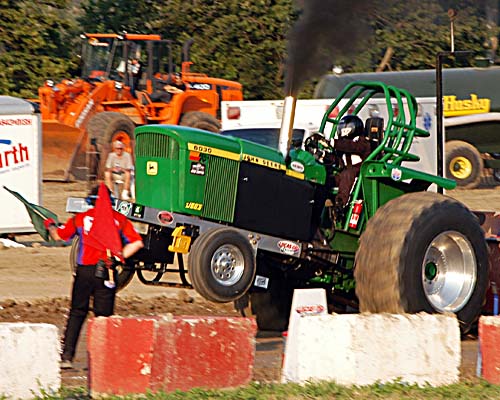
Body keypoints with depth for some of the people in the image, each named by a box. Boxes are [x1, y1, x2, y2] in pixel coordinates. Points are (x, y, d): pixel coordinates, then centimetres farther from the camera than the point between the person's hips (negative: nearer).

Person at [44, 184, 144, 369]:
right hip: (106, 274, -1)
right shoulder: (119, 219, 4)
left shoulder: (81, 218, 4)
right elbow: (137, 243, -2)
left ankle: (66, 356, 5)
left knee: (77, 313, 9)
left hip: (84, 271, 1)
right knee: (103, 315, 5)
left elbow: (59, 236, 13)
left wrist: (50, 226, 34)